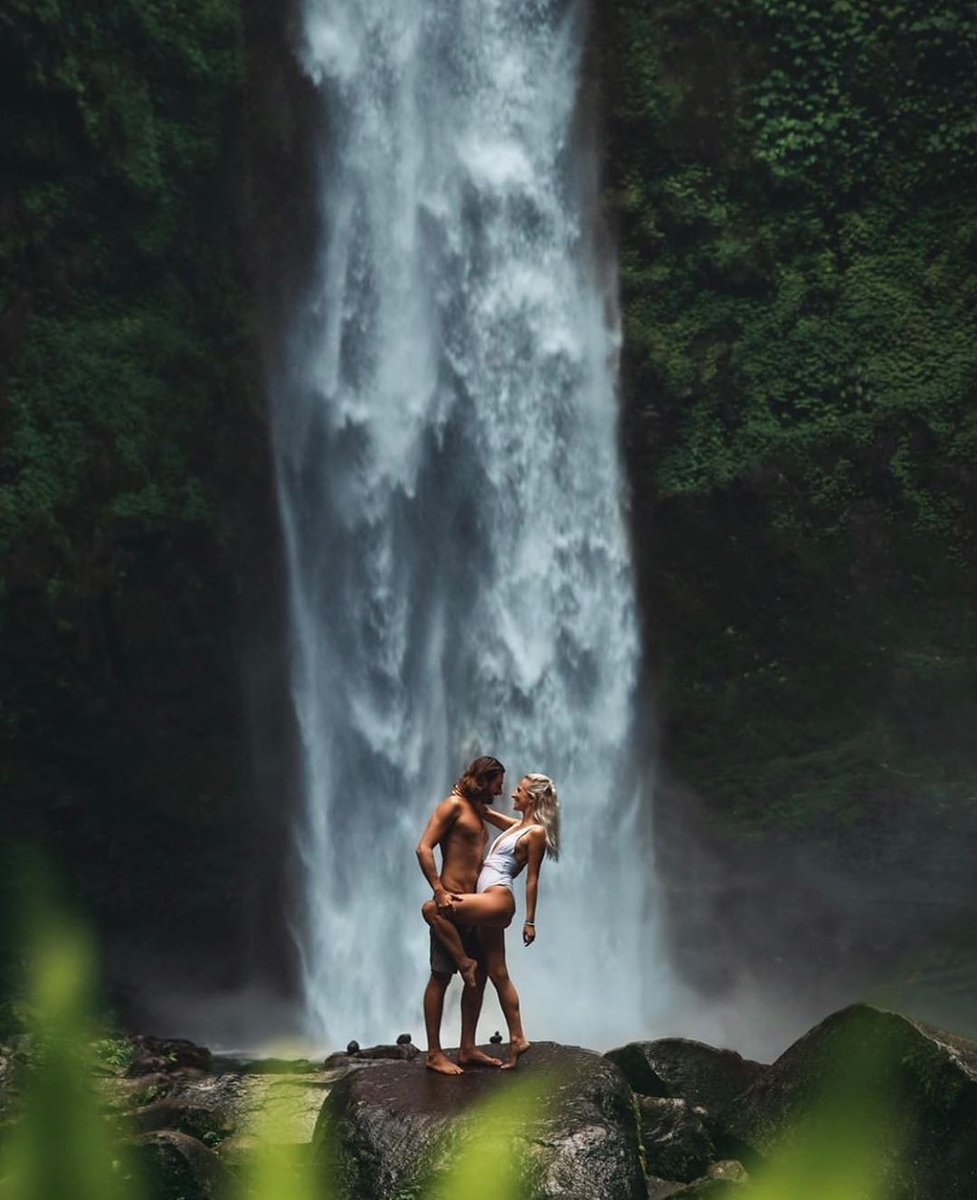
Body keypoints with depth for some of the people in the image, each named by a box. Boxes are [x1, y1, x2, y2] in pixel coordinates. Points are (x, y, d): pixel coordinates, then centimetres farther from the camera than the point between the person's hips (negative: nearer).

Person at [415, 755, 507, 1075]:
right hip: (449, 903, -9)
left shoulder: (480, 812, 20)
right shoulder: (454, 805, -7)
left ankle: (467, 1049, 18)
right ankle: (434, 1053, 2)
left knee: (478, 974, 10)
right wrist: (438, 890, -25)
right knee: (441, 977, -3)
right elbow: (424, 848, -16)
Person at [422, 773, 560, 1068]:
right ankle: (517, 1038, 11)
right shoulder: (517, 825, 19)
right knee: (498, 974, 8)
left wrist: (530, 921, -8)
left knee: (431, 909, -18)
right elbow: (485, 812, 33)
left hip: (498, 899, -9)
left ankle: (465, 964, -7)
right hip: (489, 902, 9)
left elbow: (532, 879, -7)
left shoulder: (536, 832, -5)